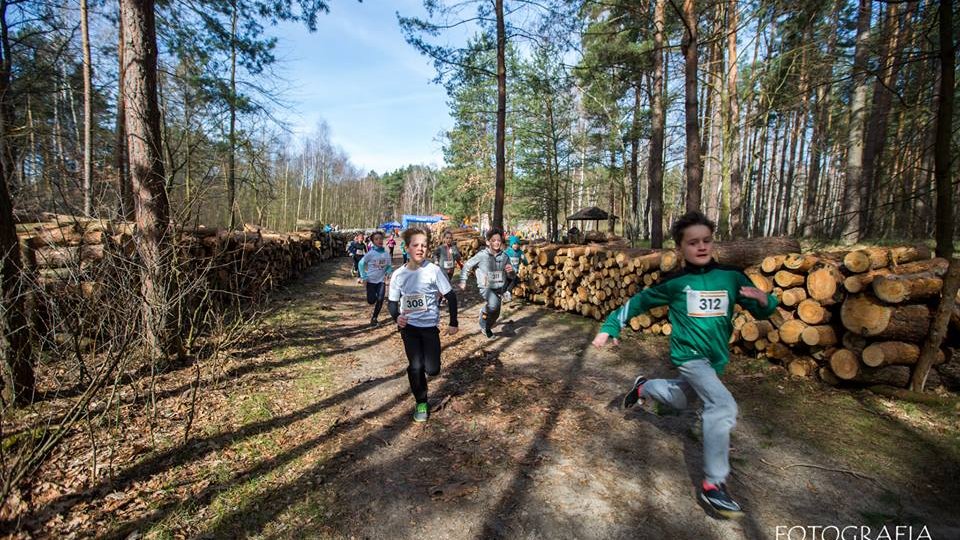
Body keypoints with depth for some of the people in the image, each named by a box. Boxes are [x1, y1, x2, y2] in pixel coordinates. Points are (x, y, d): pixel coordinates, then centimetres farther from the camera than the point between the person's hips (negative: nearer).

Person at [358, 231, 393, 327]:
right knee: (371, 301, 0)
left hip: (381, 280, 2)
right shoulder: (370, 253, -11)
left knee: (380, 299, -9)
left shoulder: (386, 254, -4)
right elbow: (361, 263, -4)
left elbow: (389, 266, 7)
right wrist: (363, 276, -10)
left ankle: (374, 318, 8)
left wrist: (387, 274, -12)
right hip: (371, 280, -2)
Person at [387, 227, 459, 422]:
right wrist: (396, 317, -16)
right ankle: (421, 403, 19)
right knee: (415, 366, -6)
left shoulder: (434, 270, -13)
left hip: (430, 326, -1)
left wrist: (453, 323, -5)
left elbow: (451, 296, -5)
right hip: (408, 326, 1)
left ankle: (424, 360, 36)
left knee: (432, 369, -3)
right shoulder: (399, 274, -6)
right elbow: (392, 301, 5)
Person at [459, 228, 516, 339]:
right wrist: (463, 281, 0)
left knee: (495, 313, 17)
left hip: (499, 288, 5)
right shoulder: (482, 255, -11)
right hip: (485, 287, -5)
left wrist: (511, 271, -16)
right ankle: (485, 312, -1)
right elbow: (467, 266, 1)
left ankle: (486, 328, 47)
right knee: (494, 304, -34)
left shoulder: (504, 256, -1)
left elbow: (511, 276, 6)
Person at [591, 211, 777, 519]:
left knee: (677, 400, 23)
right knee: (723, 406, -22)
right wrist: (610, 328, -5)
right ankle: (713, 485, -10)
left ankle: (643, 387, 53)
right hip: (689, 354, -5)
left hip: (716, 358, 5)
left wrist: (763, 300, -22)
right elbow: (637, 303, -2)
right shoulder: (674, 282, -11)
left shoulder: (731, 277, -4)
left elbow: (761, 313, 1)